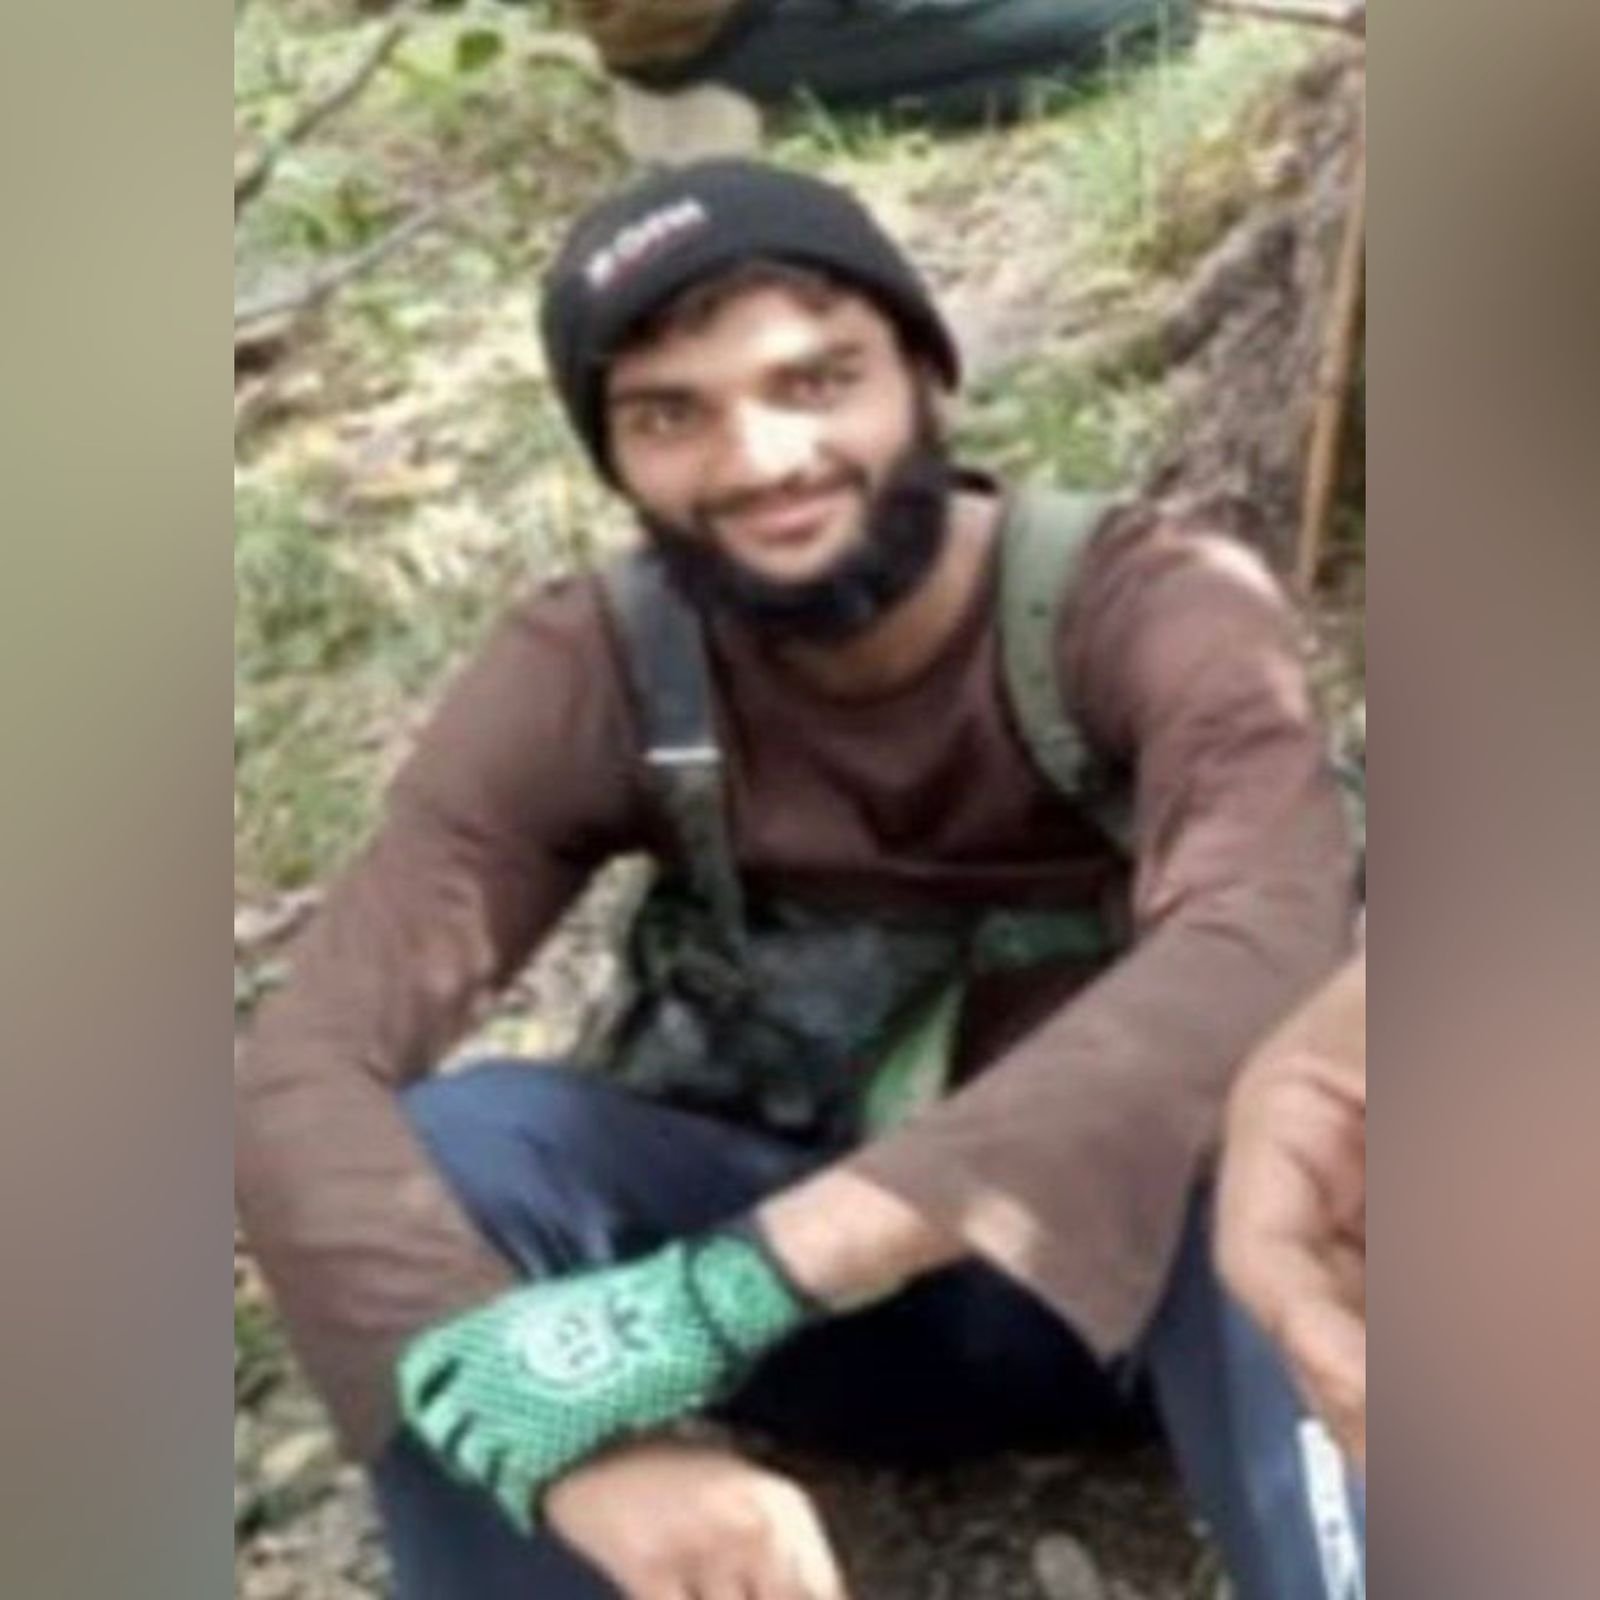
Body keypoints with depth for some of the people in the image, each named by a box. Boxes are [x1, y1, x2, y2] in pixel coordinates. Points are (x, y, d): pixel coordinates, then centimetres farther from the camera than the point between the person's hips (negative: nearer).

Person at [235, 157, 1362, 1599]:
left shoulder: (1153, 604, -21)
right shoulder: (586, 679, -15)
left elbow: (1264, 953, -41)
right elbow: (307, 1073, -26)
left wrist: (733, 1288, -50)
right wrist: (592, 1451, -45)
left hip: (1147, 1265, -2)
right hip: (823, 1283, 2)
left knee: (1248, 1102, -36)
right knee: (447, 1150, -26)